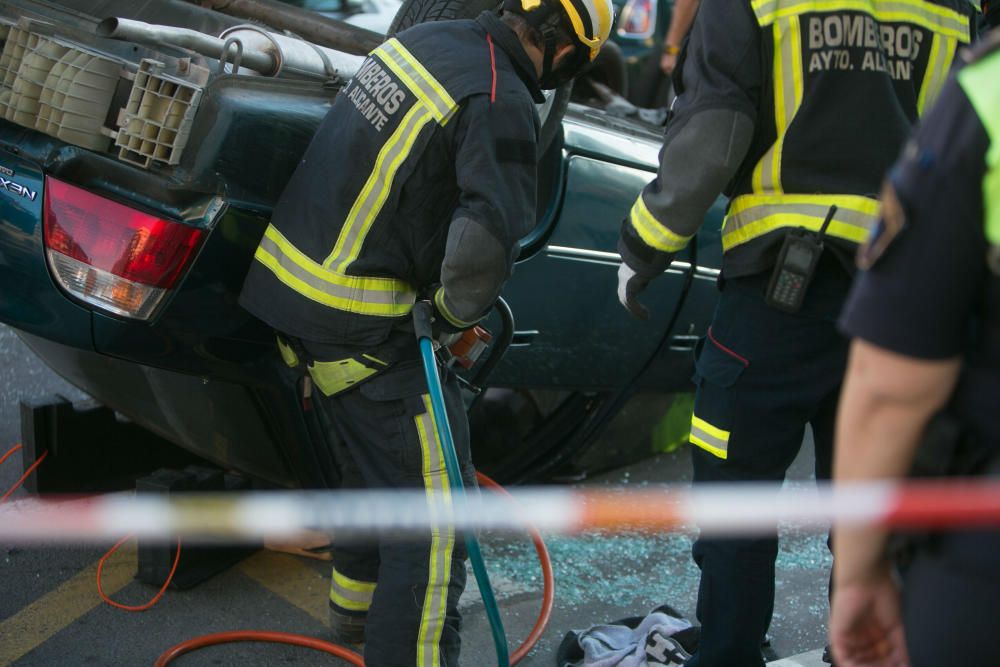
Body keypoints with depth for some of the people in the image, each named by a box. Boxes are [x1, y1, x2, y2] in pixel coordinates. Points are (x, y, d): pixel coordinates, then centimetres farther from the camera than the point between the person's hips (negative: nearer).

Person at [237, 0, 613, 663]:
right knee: (435, 506, -2)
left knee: (379, 460, 29)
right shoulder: (502, 101, -19)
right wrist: (457, 311, -10)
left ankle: (358, 604, 47)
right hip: (358, 322, -10)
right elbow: (492, 232, -32)